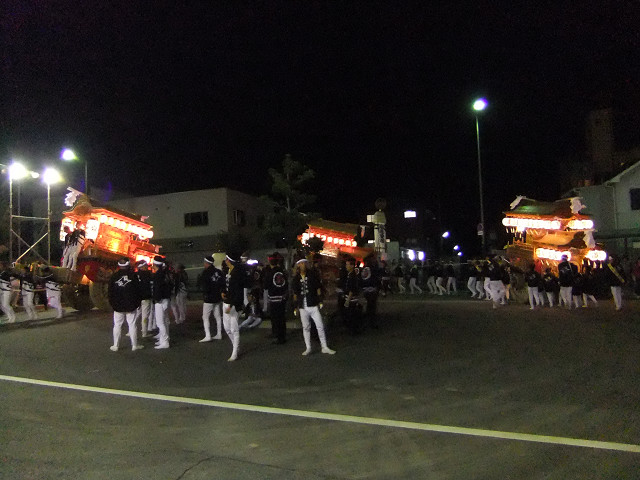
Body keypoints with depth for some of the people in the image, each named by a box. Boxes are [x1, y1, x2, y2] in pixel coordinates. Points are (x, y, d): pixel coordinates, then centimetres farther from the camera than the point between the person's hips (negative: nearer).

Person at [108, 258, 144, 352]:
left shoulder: (114, 276, 0)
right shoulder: (133, 275, -5)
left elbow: (110, 292, 4)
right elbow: (138, 290, -2)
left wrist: (112, 303, 12)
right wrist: (138, 302, 7)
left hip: (118, 306, 1)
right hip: (131, 305, -1)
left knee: (117, 325, 8)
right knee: (132, 324, 3)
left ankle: (115, 346, 12)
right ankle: (134, 345, 6)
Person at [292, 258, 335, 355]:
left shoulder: (312, 274, 0)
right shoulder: (296, 278, 6)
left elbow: (318, 288, 4)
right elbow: (295, 293, 13)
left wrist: (318, 301, -1)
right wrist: (296, 306, 10)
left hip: (313, 305, -2)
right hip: (303, 307, 2)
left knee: (320, 326, -1)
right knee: (306, 327, 9)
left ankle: (324, 347, 8)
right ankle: (308, 348, 19)